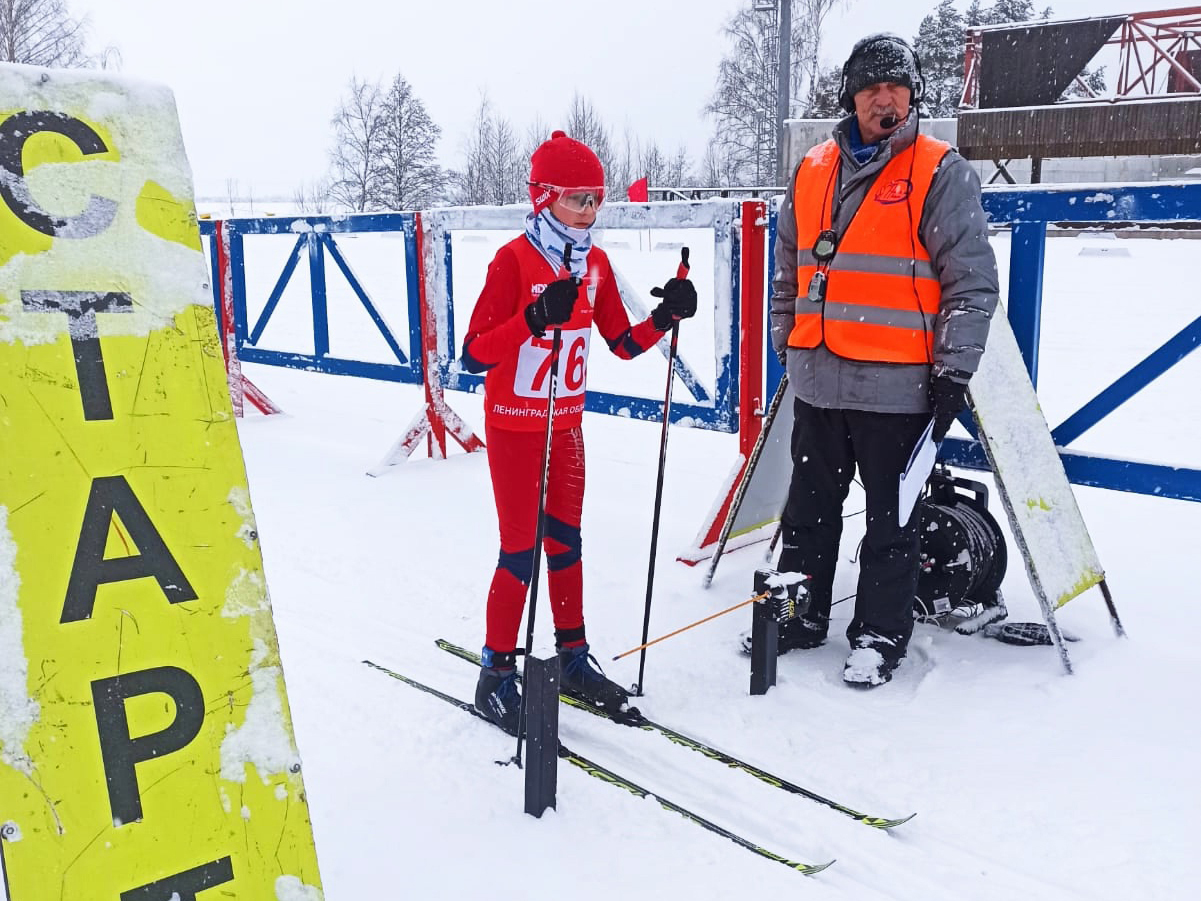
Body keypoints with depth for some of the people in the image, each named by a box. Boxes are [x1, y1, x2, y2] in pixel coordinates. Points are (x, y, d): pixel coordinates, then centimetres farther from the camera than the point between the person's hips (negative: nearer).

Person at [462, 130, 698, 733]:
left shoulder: (595, 264, 4)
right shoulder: (514, 260, -17)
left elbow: (623, 343, 9)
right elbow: (474, 356, -24)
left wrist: (667, 315, -8)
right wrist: (535, 318, -37)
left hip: (566, 423, 6)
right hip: (515, 425, -6)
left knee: (565, 541, 15)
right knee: (520, 548, -1)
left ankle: (573, 658, 29)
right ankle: (496, 674, 12)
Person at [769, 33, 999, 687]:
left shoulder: (941, 173, -4)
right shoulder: (812, 172, 10)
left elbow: (972, 278, -7)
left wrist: (953, 370, -11)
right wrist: (787, 344, 16)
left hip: (897, 385, -5)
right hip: (818, 380, 5)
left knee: (890, 517, 6)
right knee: (809, 508, 15)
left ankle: (880, 634, 20)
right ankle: (800, 615, 30)